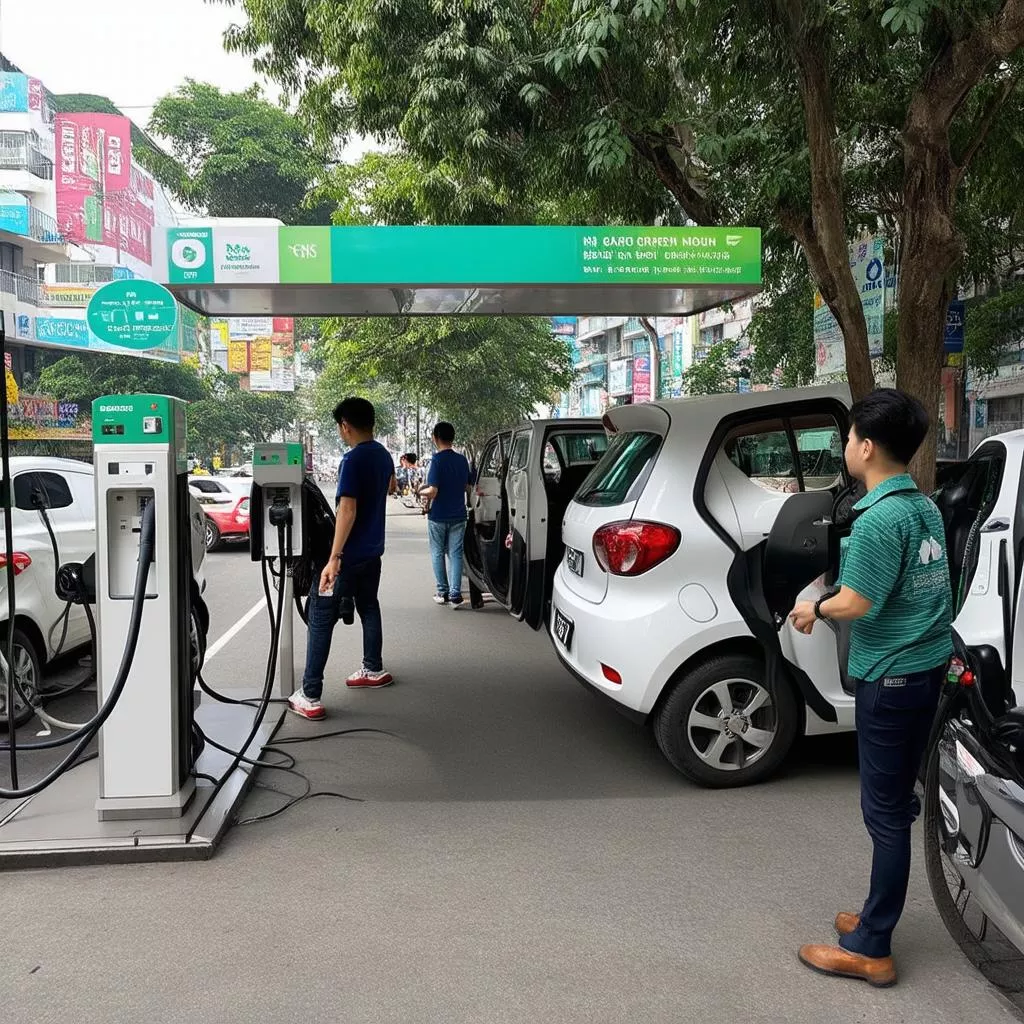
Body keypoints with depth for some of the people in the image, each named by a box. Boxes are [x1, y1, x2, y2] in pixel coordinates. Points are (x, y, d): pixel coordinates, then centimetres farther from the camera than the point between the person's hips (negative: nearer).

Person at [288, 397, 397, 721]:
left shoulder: (352, 460, -21)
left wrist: (334, 558, -30)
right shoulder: (383, 455, 6)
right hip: (372, 551, 9)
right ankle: (373, 670, 38)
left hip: (349, 556, -9)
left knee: (320, 619, -5)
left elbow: (347, 511, -28)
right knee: (369, 608, 24)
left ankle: (310, 697, -5)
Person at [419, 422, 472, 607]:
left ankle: (443, 592, 15)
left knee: (438, 554, 11)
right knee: (455, 554, 6)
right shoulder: (462, 460, 3)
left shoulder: (438, 460, -15)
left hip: (438, 516, -4)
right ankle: (455, 595, 1)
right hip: (458, 515, 4)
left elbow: (433, 491, -19)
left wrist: (421, 492, 0)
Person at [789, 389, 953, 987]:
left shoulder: (878, 518, -21)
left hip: (891, 676, -9)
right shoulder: (926, 507, 8)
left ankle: (871, 950, 10)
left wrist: (814, 609, -2)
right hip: (927, 666, 9)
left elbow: (856, 603, -19)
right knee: (897, 802, 17)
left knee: (885, 809, -1)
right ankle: (878, 922, 30)